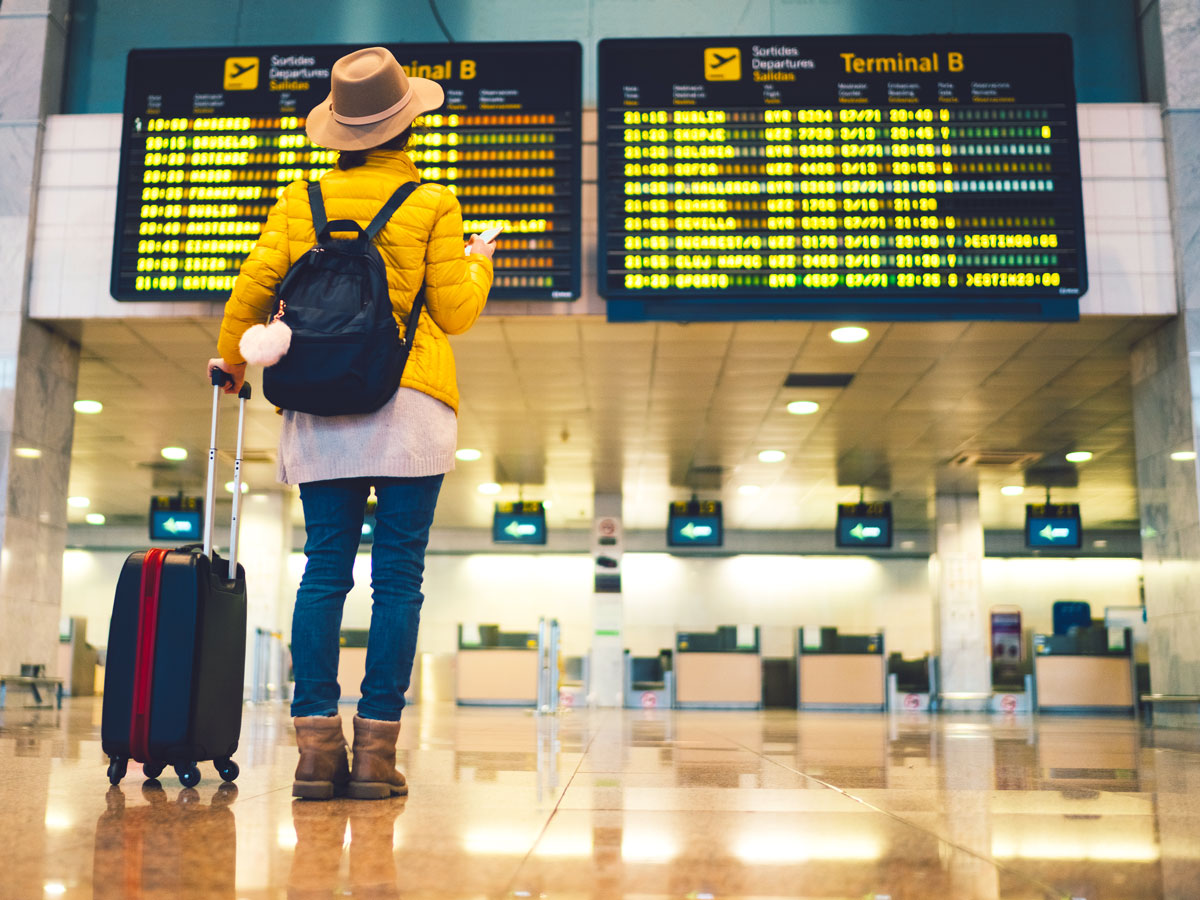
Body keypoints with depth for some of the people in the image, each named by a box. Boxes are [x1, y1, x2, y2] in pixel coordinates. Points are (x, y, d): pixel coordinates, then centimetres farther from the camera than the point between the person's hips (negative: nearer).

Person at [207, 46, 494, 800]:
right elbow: (455, 314, 1)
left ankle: (317, 745, 1)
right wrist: (479, 264, 22)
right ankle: (377, 749, 0)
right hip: (409, 408, -3)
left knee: (324, 571, 5)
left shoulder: (301, 201, 9)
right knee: (398, 576, -1)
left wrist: (230, 357, 28)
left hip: (319, 410, 3)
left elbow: (253, 291, 9)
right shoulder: (432, 205, 1)